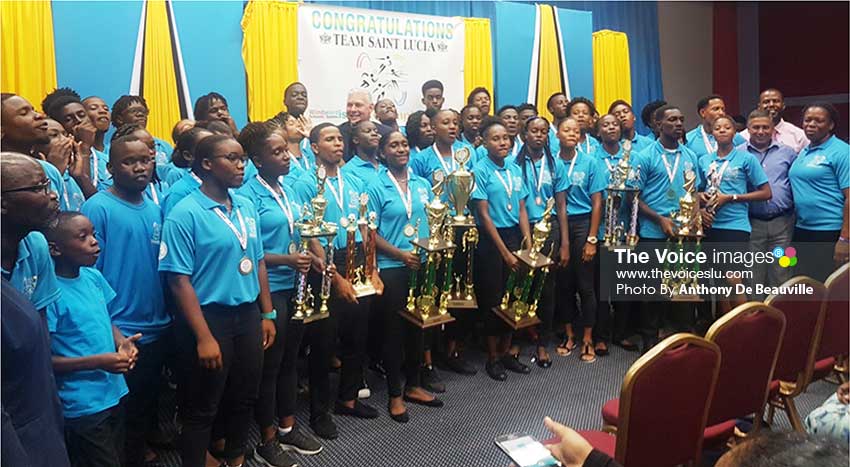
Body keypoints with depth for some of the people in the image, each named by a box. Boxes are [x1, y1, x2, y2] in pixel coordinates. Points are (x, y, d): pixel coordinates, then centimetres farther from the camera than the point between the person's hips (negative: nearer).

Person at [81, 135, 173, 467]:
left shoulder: (155, 208, 5)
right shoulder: (98, 208, -14)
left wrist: (168, 315, 8)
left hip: (159, 328, 6)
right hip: (121, 333, -6)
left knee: (149, 399, 23)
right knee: (123, 410, 11)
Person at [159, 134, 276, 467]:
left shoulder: (247, 207, 6)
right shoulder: (185, 214, -14)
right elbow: (179, 280, -16)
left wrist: (267, 314, 11)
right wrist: (204, 337, -19)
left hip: (247, 315, 7)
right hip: (209, 317, -6)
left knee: (244, 397, 20)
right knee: (201, 408, 9)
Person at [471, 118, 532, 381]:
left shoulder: (515, 170, 8)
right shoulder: (480, 170, -9)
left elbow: (522, 210, 9)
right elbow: (484, 215, -12)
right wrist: (505, 252, -13)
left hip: (514, 235, 5)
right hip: (490, 240, -5)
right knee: (492, 298, 4)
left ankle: (506, 352, 26)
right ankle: (492, 357, 19)